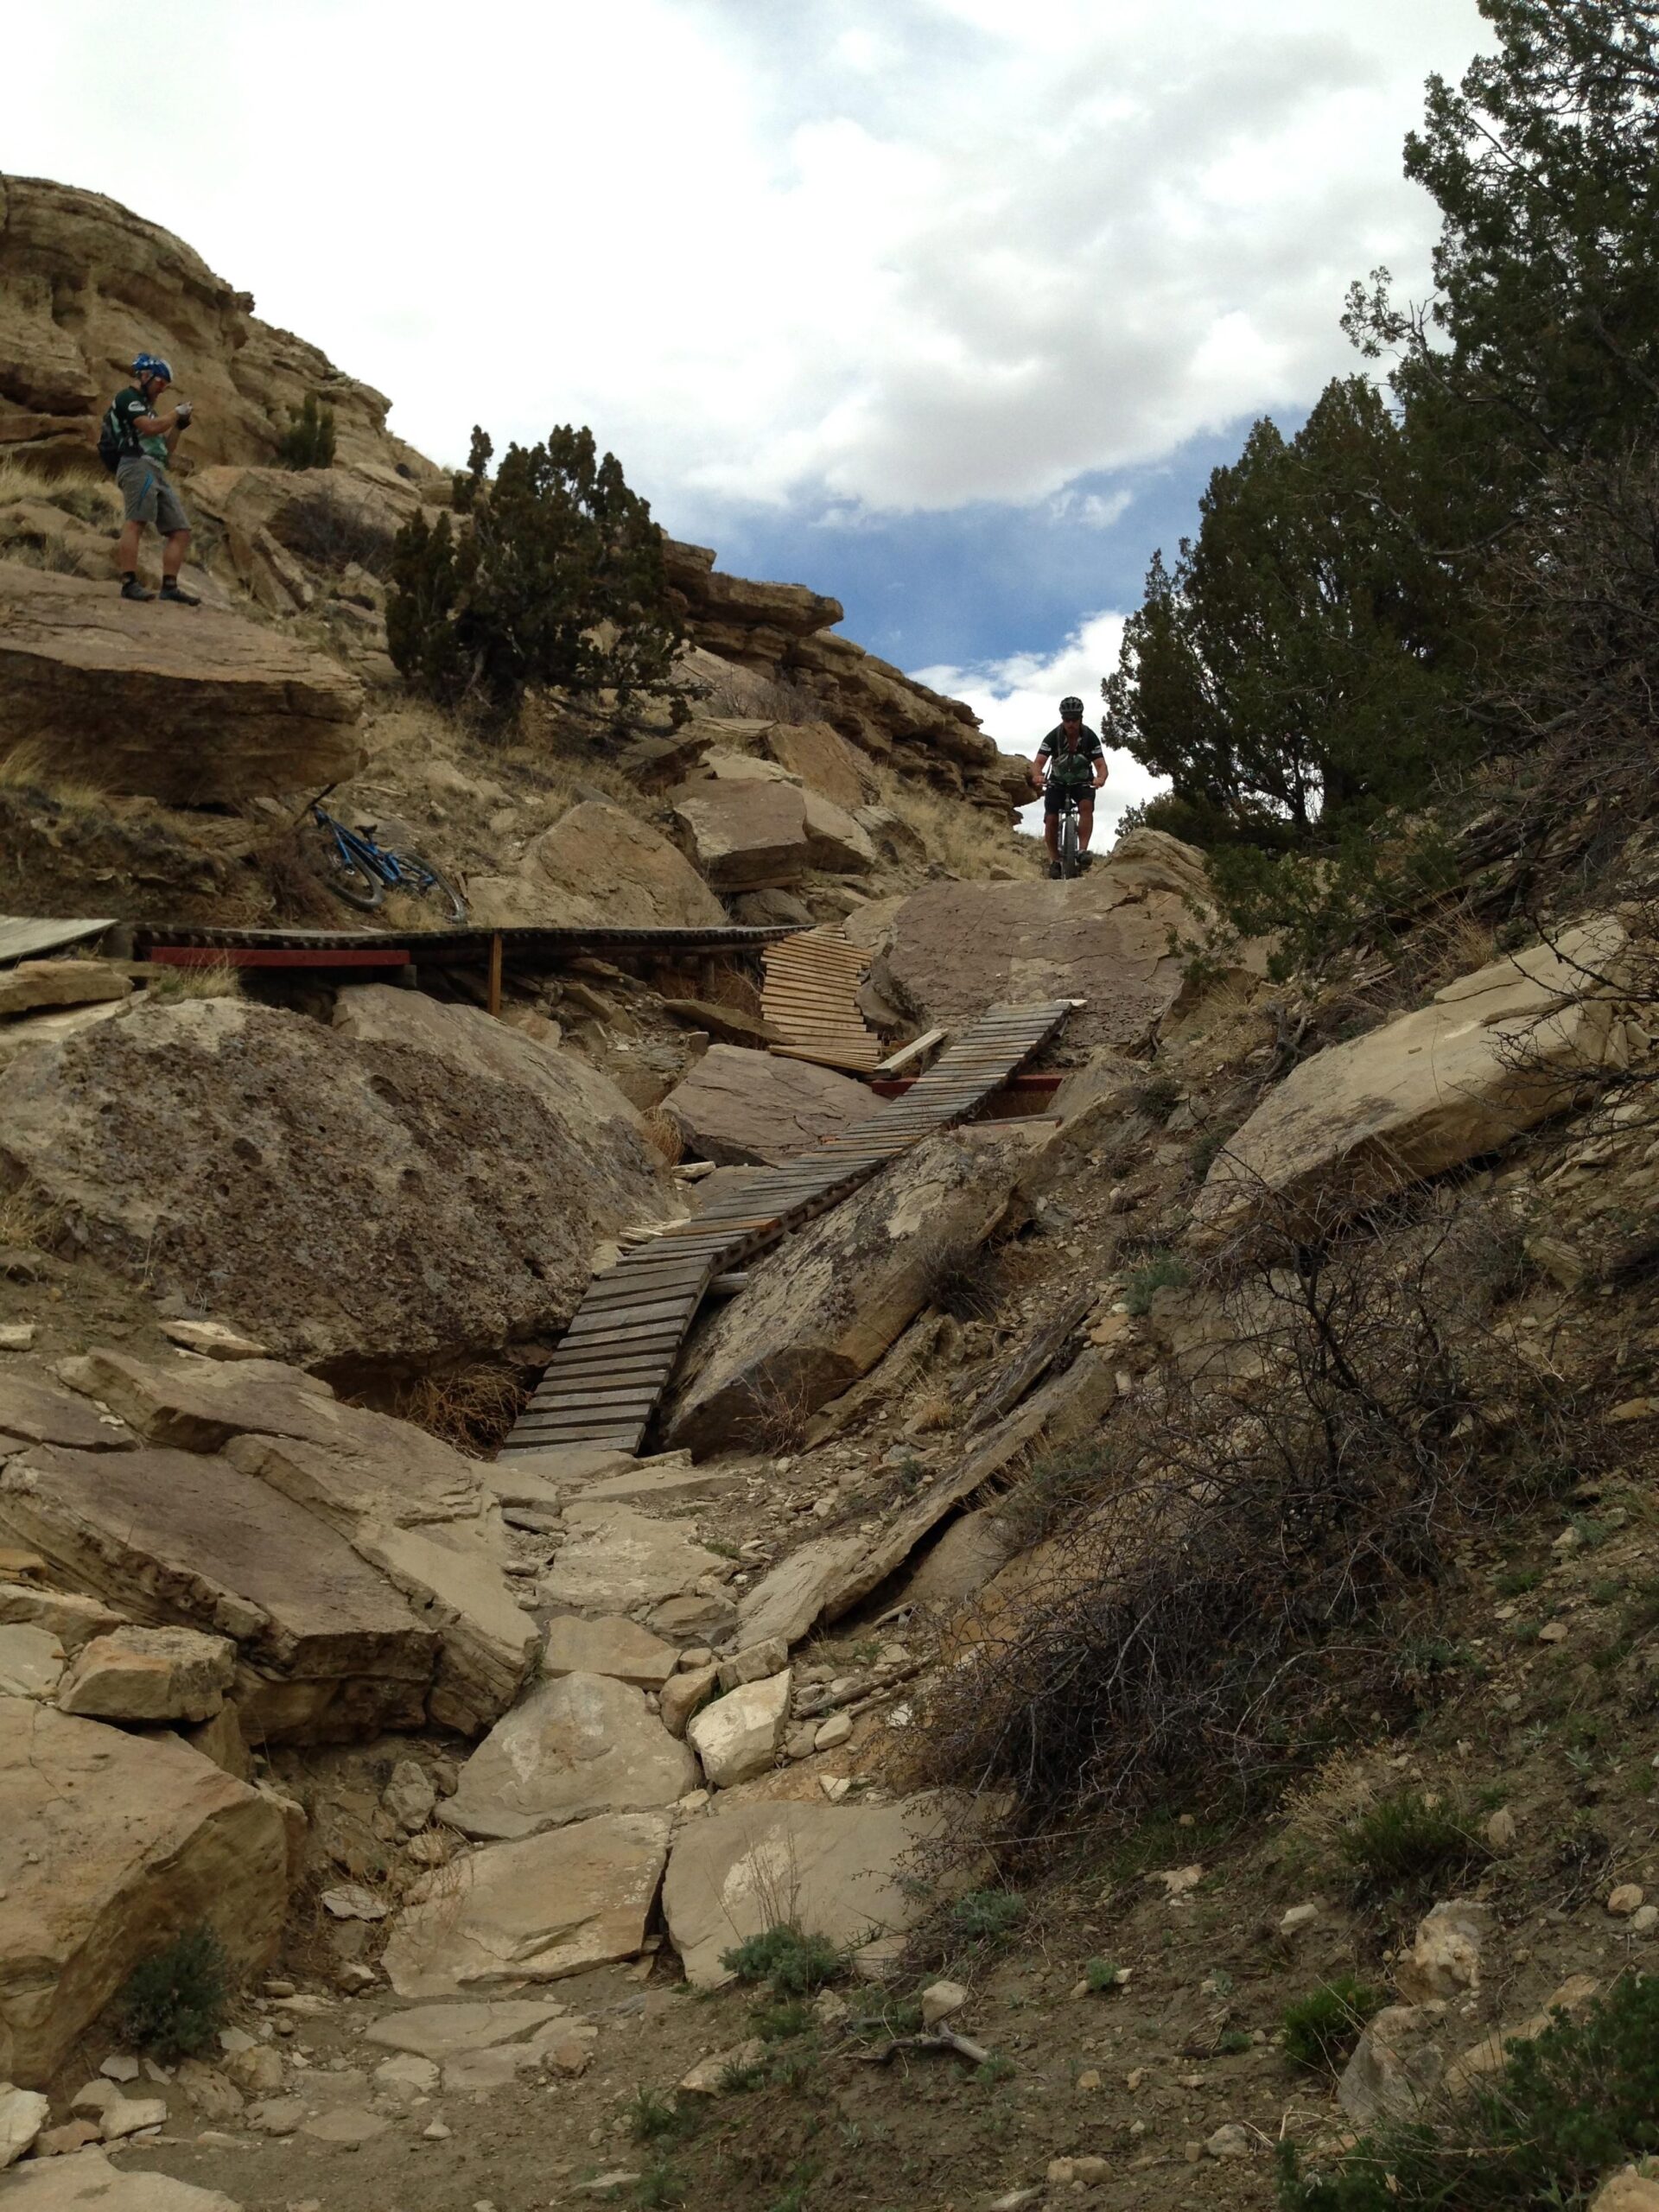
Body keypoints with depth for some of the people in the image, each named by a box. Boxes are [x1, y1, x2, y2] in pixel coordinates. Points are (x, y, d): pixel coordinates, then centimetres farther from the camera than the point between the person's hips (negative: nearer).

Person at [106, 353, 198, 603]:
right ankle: (129, 583, -32)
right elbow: (151, 427, -13)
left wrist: (178, 426, 17)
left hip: (157, 474, 10)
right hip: (138, 466, -10)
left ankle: (169, 586, -2)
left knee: (181, 531, 2)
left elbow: (165, 448, 29)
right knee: (136, 522, -22)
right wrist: (176, 413, 1)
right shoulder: (127, 398, 3)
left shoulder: (144, 406, 32)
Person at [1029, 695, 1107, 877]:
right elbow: (1039, 762, -29)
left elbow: (1101, 765, -25)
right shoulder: (1053, 737, -22)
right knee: (1051, 820, -15)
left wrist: (1100, 778, -50)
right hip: (1058, 782, 1)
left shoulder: (1090, 737, -21)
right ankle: (1054, 860, 0)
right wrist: (1037, 776, -53)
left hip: (1083, 782, 0)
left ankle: (1082, 850, -29)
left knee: (1086, 806, -31)